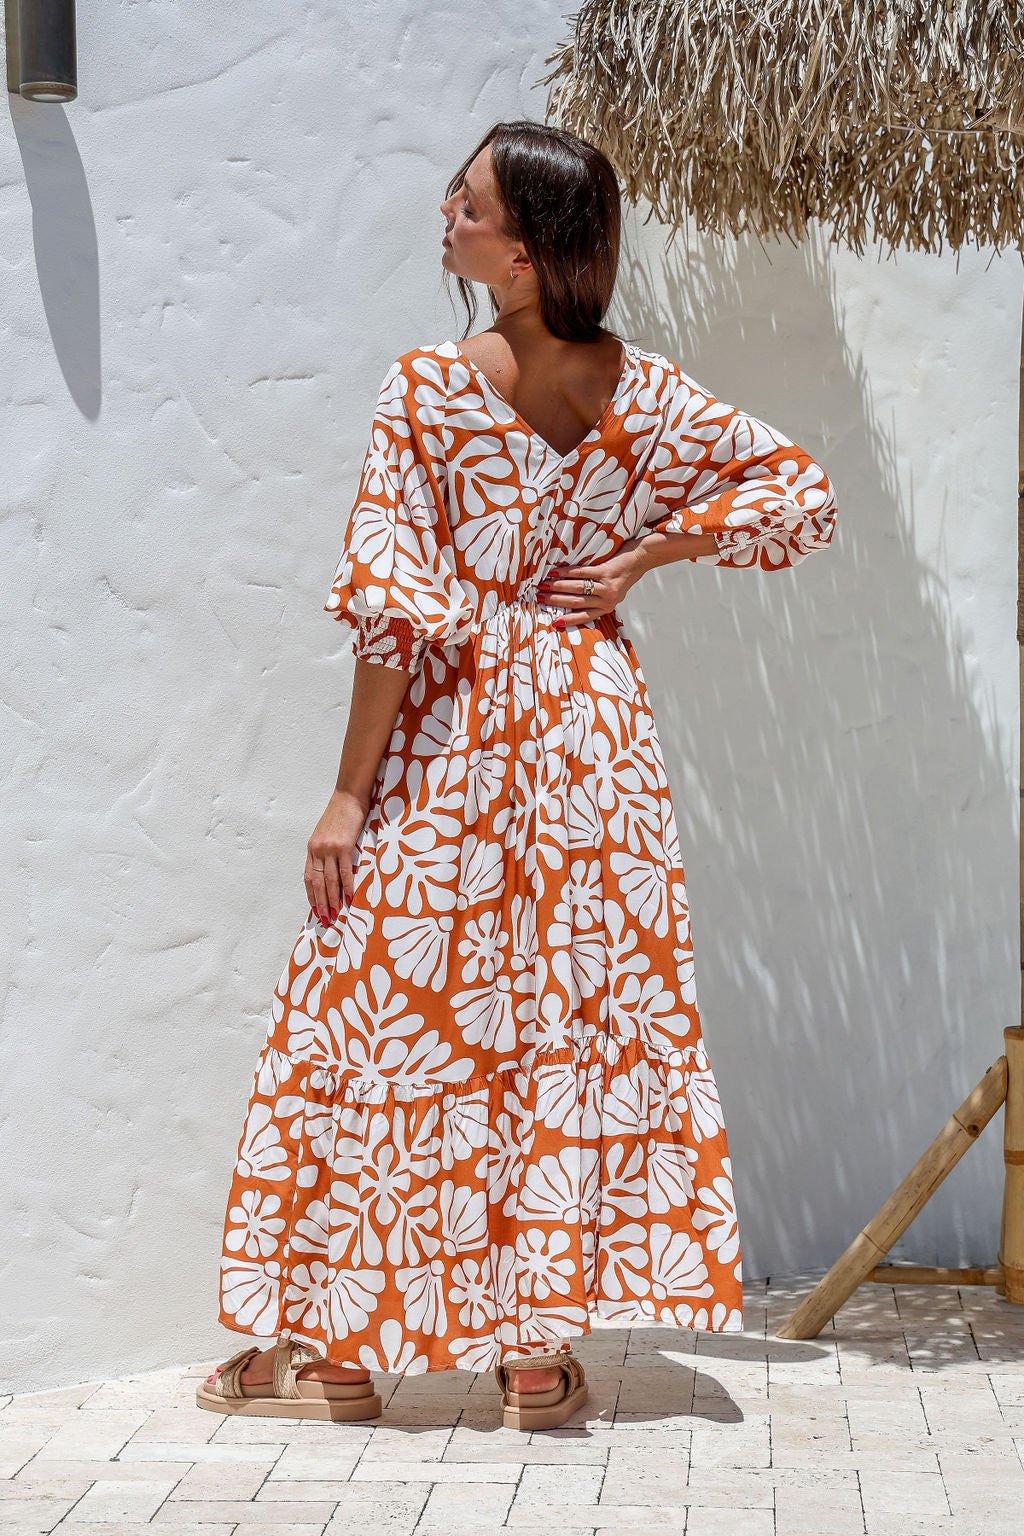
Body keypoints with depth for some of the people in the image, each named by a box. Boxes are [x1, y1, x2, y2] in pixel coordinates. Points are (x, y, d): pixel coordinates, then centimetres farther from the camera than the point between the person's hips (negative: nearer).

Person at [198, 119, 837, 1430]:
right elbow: (801, 491, 6)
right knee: (583, 1020, 10)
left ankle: (336, 1345, 14)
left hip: (450, 745, -4)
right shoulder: (645, 393, 1)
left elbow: (398, 610, -15)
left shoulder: (429, 390, -13)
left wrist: (350, 792, -9)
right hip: (594, 733, 4)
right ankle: (541, 1352, 14)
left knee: (386, 1016, 6)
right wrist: (642, 556, 4)